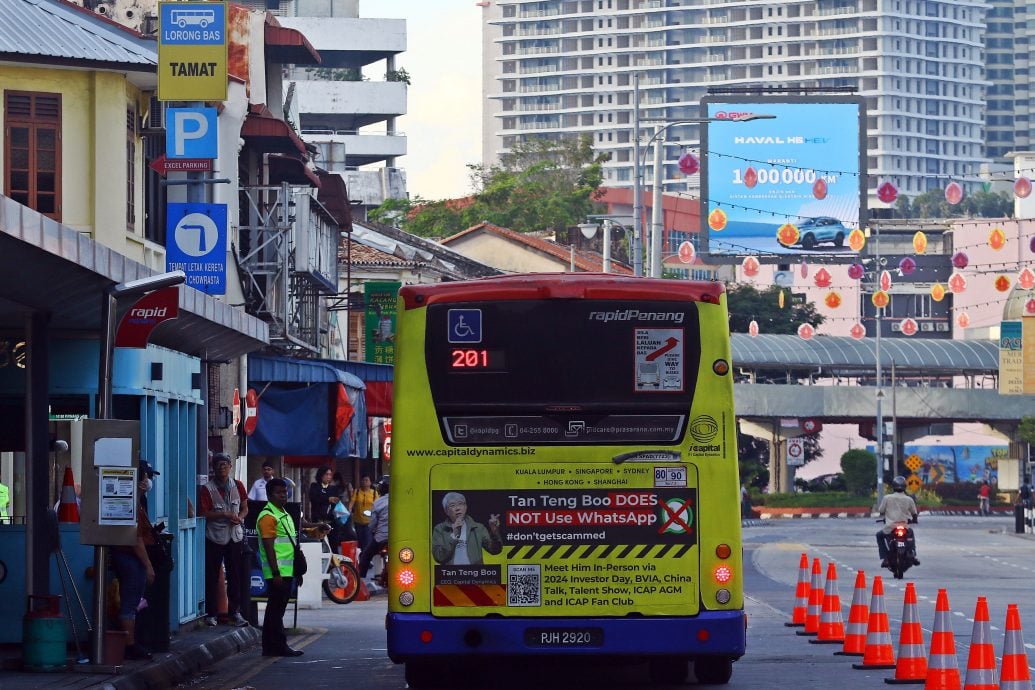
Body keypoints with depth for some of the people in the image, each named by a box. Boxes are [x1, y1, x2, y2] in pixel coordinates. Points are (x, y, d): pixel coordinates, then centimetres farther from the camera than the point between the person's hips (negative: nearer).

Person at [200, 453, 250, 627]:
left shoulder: (237, 486, 7)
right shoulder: (207, 489, -5)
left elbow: (245, 508, 13)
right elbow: (204, 513, -10)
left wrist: (239, 517, -9)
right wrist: (225, 515, -18)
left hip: (235, 537, 3)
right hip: (214, 538, -3)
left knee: (235, 576, 5)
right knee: (212, 577, 0)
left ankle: (234, 611, 13)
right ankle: (211, 613, 6)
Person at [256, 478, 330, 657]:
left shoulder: (284, 515, 19)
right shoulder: (268, 516, -12)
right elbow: (269, 547, -18)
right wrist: (275, 573, -22)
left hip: (287, 572, 10)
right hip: (277, 573, -10)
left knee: (277, 609, 12)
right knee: (276, 608, -7)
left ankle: (275, 647, 15)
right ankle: (277, 646, -7)